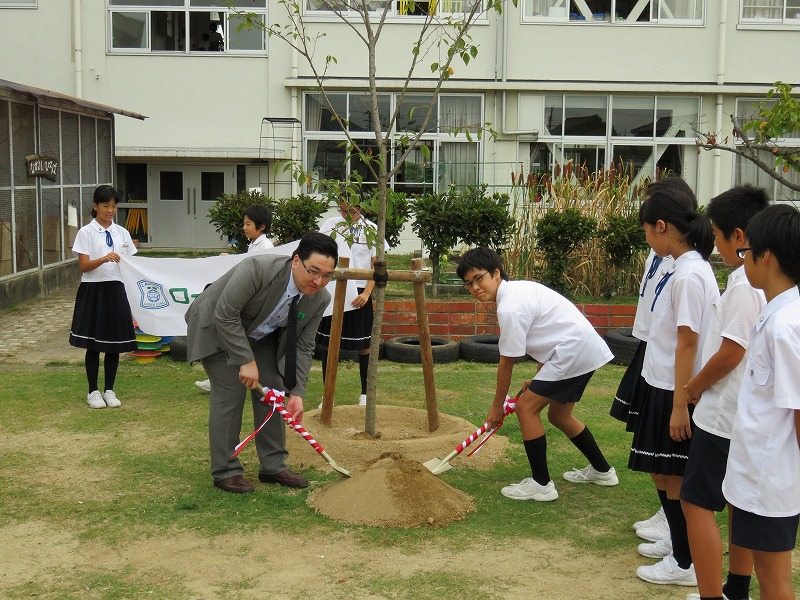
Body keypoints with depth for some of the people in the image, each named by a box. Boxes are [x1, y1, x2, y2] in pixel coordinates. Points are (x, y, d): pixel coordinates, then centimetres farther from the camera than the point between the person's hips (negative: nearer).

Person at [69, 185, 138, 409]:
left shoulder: (122, 233, 9)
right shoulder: (86, 232, -2)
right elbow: (83, 266, -8)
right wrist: (104, 259, -25)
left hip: (116, 290, 3)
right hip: (94, 290, -3)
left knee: (114, 343, 6)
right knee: (93, 344, 3)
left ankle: (109, 390, 18)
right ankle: (93, 391, 15)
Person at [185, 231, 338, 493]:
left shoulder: (320, 299, -17)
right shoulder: (258, 268, -37)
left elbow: (303, 347, -9)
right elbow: (225, 315, -30)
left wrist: (296, 393, -15)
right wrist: (246, 361, -28)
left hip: (260, 334, 6)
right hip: (218, 328, -6)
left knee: (273, 391, 1)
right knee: (230, 394, -11)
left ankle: (272, 466, 13)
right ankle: (225, 471, 0)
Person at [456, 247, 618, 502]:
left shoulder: (509, 308, -19)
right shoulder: (519, 288, 11)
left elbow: (507, 363, -11)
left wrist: (497, 406, 1)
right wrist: (538, 379, 21)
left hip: (574, 351, -10)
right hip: (588, 349, 10)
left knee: (526, 407, -6)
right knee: (558, 416, 21)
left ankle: (541, 484, 0)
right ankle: (602, 471, 36)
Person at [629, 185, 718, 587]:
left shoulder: (689, 275, -20)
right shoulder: (684, 268, 9)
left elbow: (688, 342, -21)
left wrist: (679, 404, -20)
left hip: (675, 393, -9)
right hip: (664, 386, 9)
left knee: (671, 477, 2)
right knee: (661, 473, 18)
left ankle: (685, 564, 14)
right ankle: (678, 542, 33)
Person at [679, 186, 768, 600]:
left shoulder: (745, 285, -21)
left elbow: (730, 352, -21)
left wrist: (693, 388, -5)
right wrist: (702, 386, 14)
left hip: (723, 414, -10)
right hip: (749, 416, 10)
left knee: (696, 501, -3)